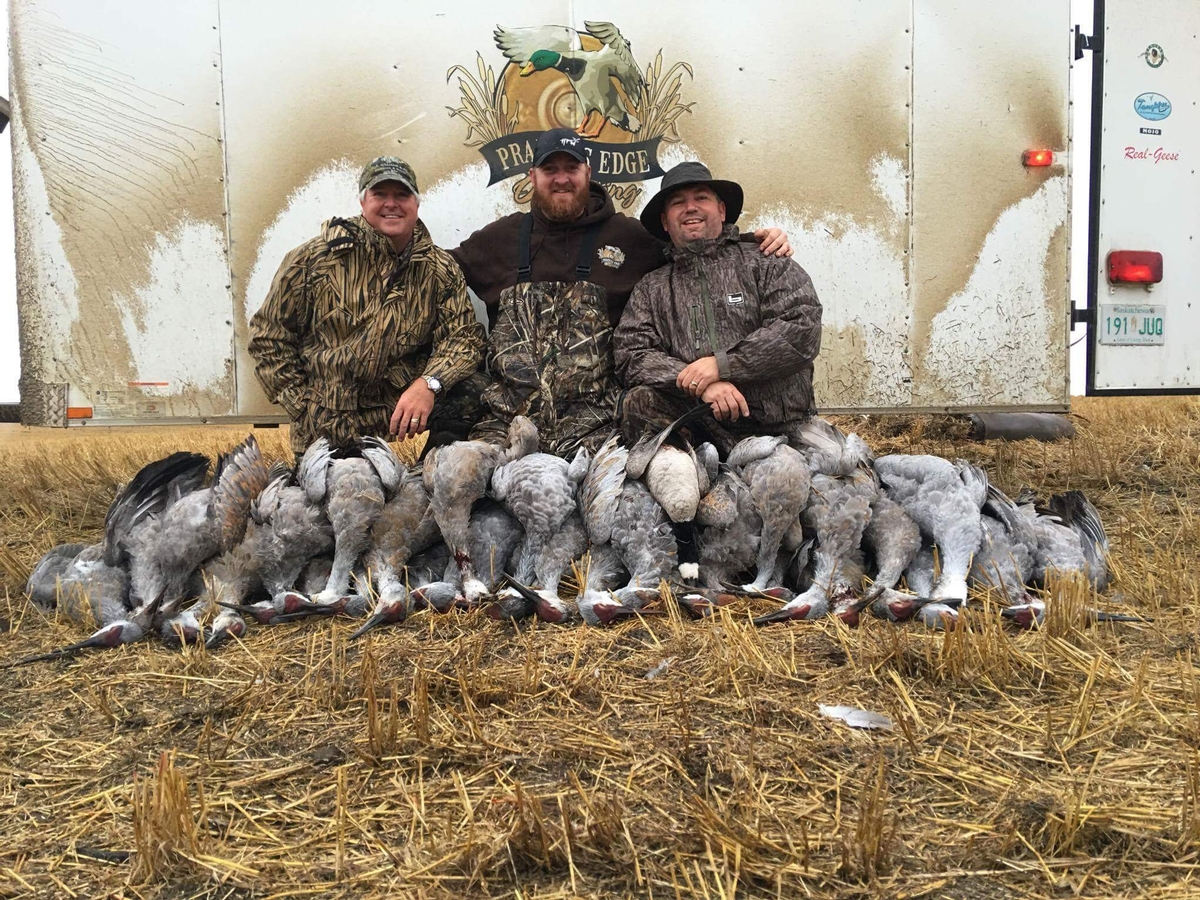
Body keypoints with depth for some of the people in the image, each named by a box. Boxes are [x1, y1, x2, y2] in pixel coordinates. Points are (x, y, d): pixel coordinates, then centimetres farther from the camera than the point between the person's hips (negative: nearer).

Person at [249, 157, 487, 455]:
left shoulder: (440, 269, 2)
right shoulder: (316, 257, -4)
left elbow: (463, 335, -5)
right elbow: (268, 335, 1)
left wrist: (429, 384, -26)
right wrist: (305, 409, -6)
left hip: (401, 416, 1)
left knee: (471, 391, -21)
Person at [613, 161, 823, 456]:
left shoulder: (765, 264, 10)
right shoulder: (651, 290, 18)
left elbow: (803, 329, -4)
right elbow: (630, 356, 4)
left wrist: (722, 364, -12)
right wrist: (697, 381, -14)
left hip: (780, 429, -2)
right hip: (700, 428, 3)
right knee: (639, 401, -26)